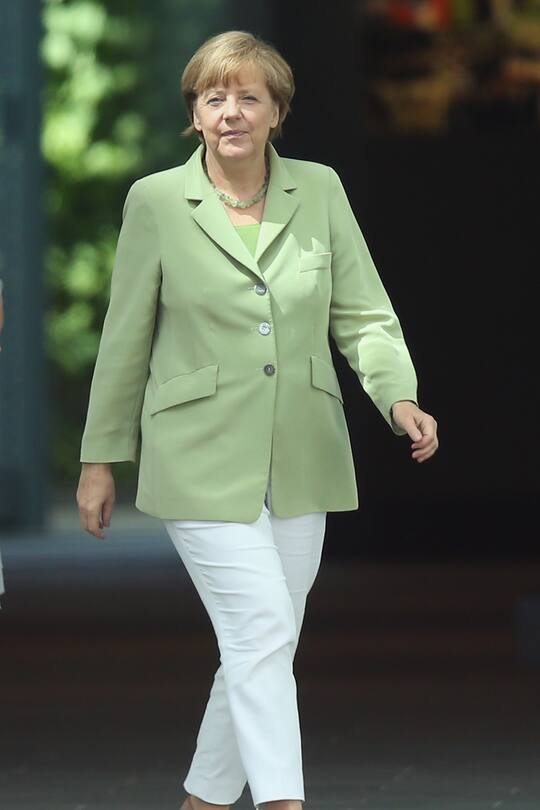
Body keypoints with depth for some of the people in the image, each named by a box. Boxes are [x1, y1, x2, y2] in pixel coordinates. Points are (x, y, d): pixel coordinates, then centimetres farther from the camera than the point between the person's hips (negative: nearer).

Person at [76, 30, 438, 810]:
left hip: (302, 465, 4)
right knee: (262, 635, -15)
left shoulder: (320, 191, 4)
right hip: (203, 466, -4)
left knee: (262, 649, 10)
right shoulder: (157, 201, -3)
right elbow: (125, 339, 2)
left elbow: (364, 315, 2)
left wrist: (399, 396, -16)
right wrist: (100, 458, 6)